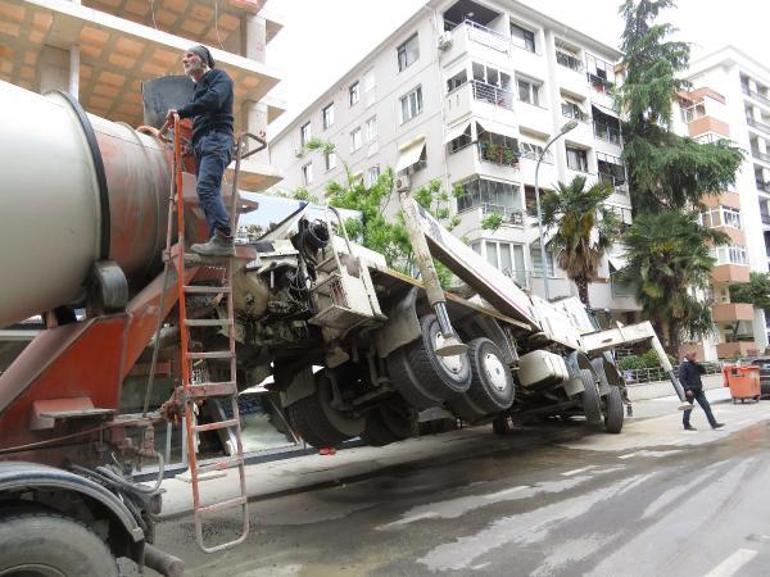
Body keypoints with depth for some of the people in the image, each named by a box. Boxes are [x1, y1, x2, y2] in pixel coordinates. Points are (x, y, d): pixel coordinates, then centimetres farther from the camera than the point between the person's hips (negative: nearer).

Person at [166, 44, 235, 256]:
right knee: (210, 192, -1)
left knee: (206, 188, -23)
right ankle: (219, 242, -5)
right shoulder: (198, 88, 31)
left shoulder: (219, 76, 6)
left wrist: (180, 112, -11)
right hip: (201, 143, 9)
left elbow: (213, 100, -14)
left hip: (216, 138, -9)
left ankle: (224, 238, -29)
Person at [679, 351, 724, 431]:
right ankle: (686, 425, 14)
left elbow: (703, 371, 10)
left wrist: (698, 365, -6)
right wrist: (687, 389, -25)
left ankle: (713, 424, 7)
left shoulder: (694, 364, 11)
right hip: (690, 391, -7)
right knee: (688, 408, 3)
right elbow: (681, 379, -18)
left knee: (706, 406, 4)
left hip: (698, 390, 7)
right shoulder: (684, 365, -12)